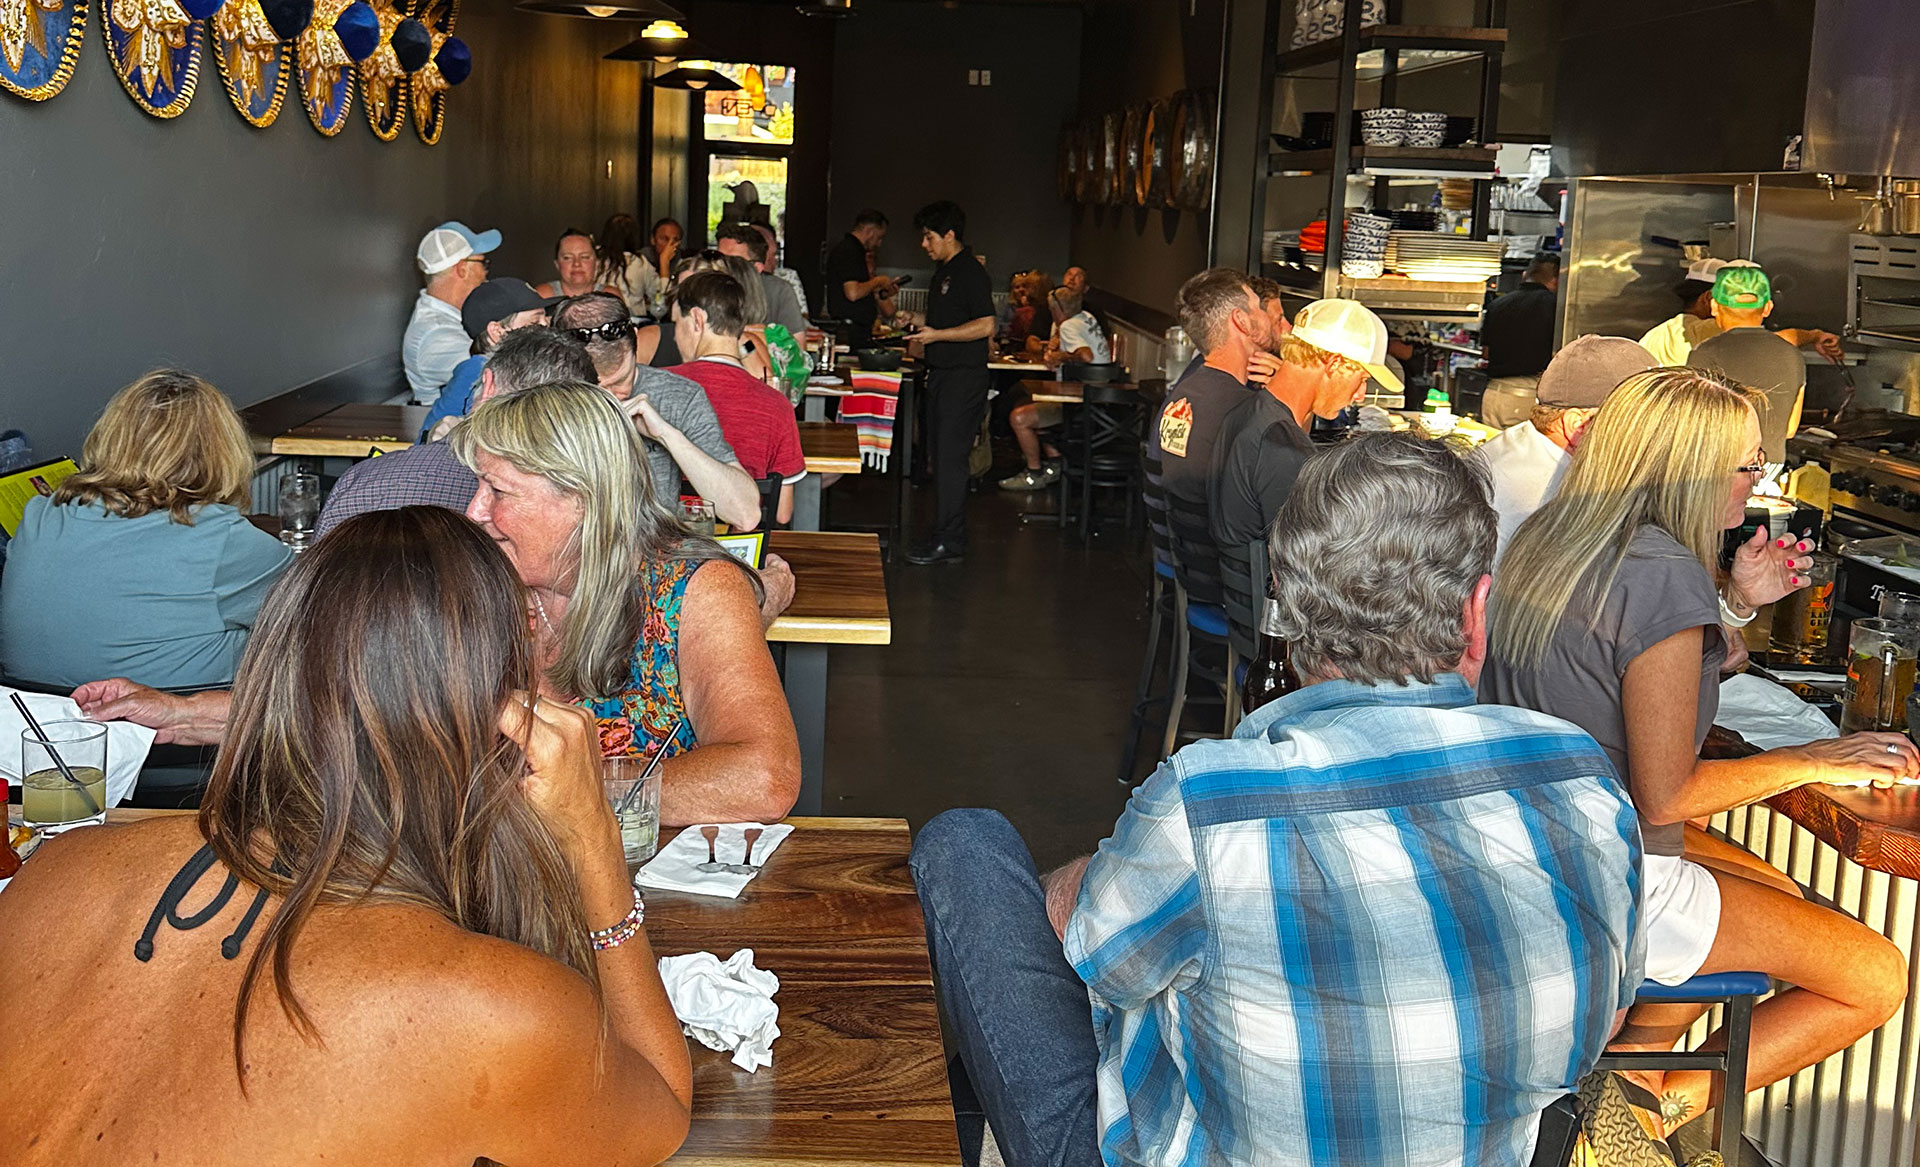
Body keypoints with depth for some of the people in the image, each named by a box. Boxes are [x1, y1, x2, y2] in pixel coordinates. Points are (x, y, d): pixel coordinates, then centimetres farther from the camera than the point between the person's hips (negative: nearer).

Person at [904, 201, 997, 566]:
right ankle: (950, 533, 19)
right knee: (940, 455, 12)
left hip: (964, 378, -10)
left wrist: (937, 335, -21)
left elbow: (985, 326, -20)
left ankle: (948, 542, -6)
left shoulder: (971, 272, -13)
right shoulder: (943, 270, 17)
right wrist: (917, 324, 15)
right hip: (941, 374, 10)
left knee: (950, 457, -9)